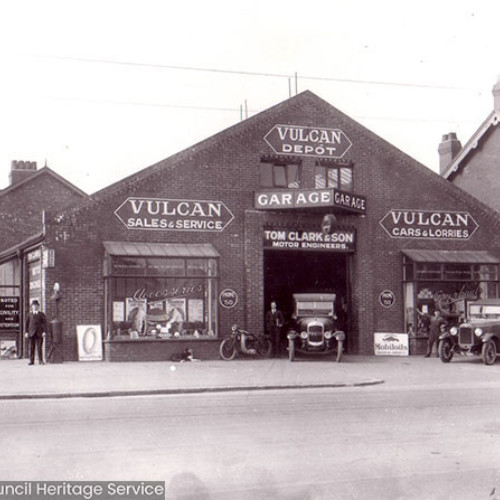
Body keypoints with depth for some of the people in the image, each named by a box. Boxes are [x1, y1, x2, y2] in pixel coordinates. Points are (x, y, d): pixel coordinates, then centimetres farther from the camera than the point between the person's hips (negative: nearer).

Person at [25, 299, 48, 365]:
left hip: (39, 333, -1)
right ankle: (31, 361, 3)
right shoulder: (30, 315, 12)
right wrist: (26, 332, 2)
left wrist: (44, 332, -7)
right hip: (31, 333, 1)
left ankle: (40, 360, 1)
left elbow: (44, 323, 3)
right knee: (31, 347, 0)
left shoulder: (41, 314, 8)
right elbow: (27, 323, 11)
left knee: (39, 347, -4)